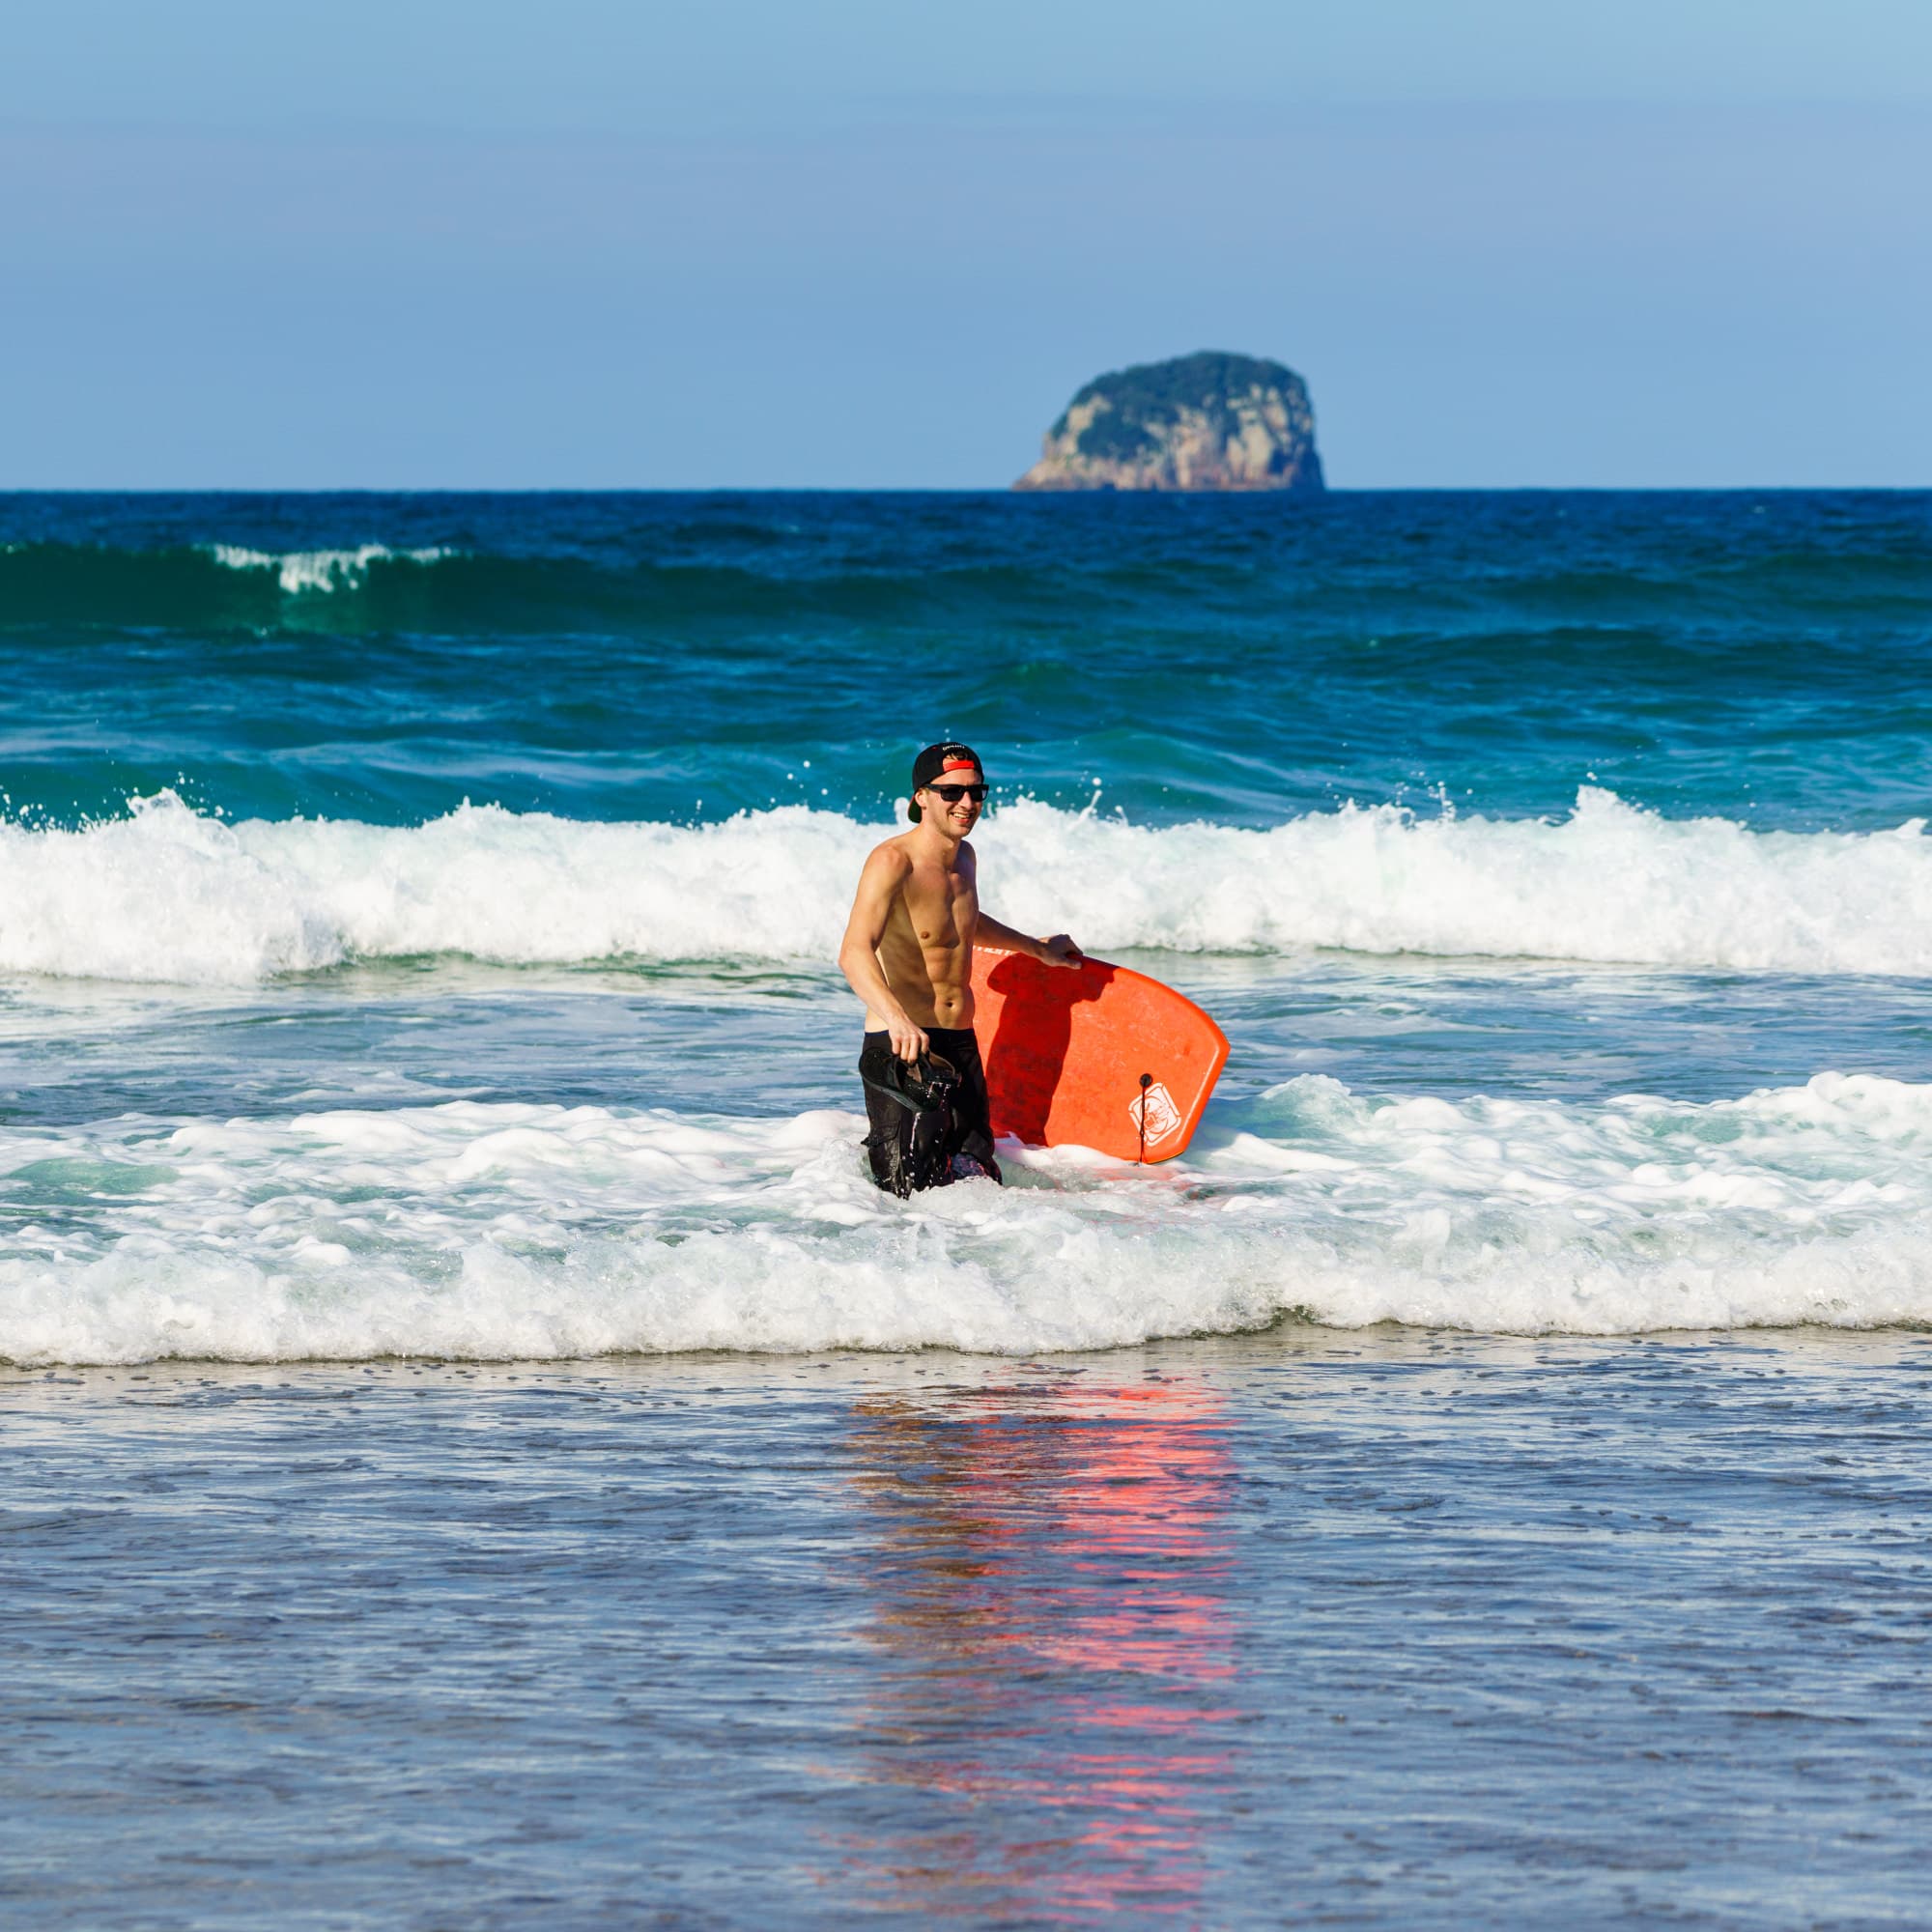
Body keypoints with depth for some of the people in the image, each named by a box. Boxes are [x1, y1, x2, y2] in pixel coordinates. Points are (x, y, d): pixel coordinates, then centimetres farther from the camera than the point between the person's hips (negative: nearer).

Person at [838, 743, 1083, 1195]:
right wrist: (896, 1019, -49)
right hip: (902, 1048, -8)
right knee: (912, 1194, -11)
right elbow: (854, 953, -32)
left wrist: (1037, 948, 46)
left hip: (961, 1045, 8)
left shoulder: (964, 858, 10)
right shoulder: (893, 862, -17)